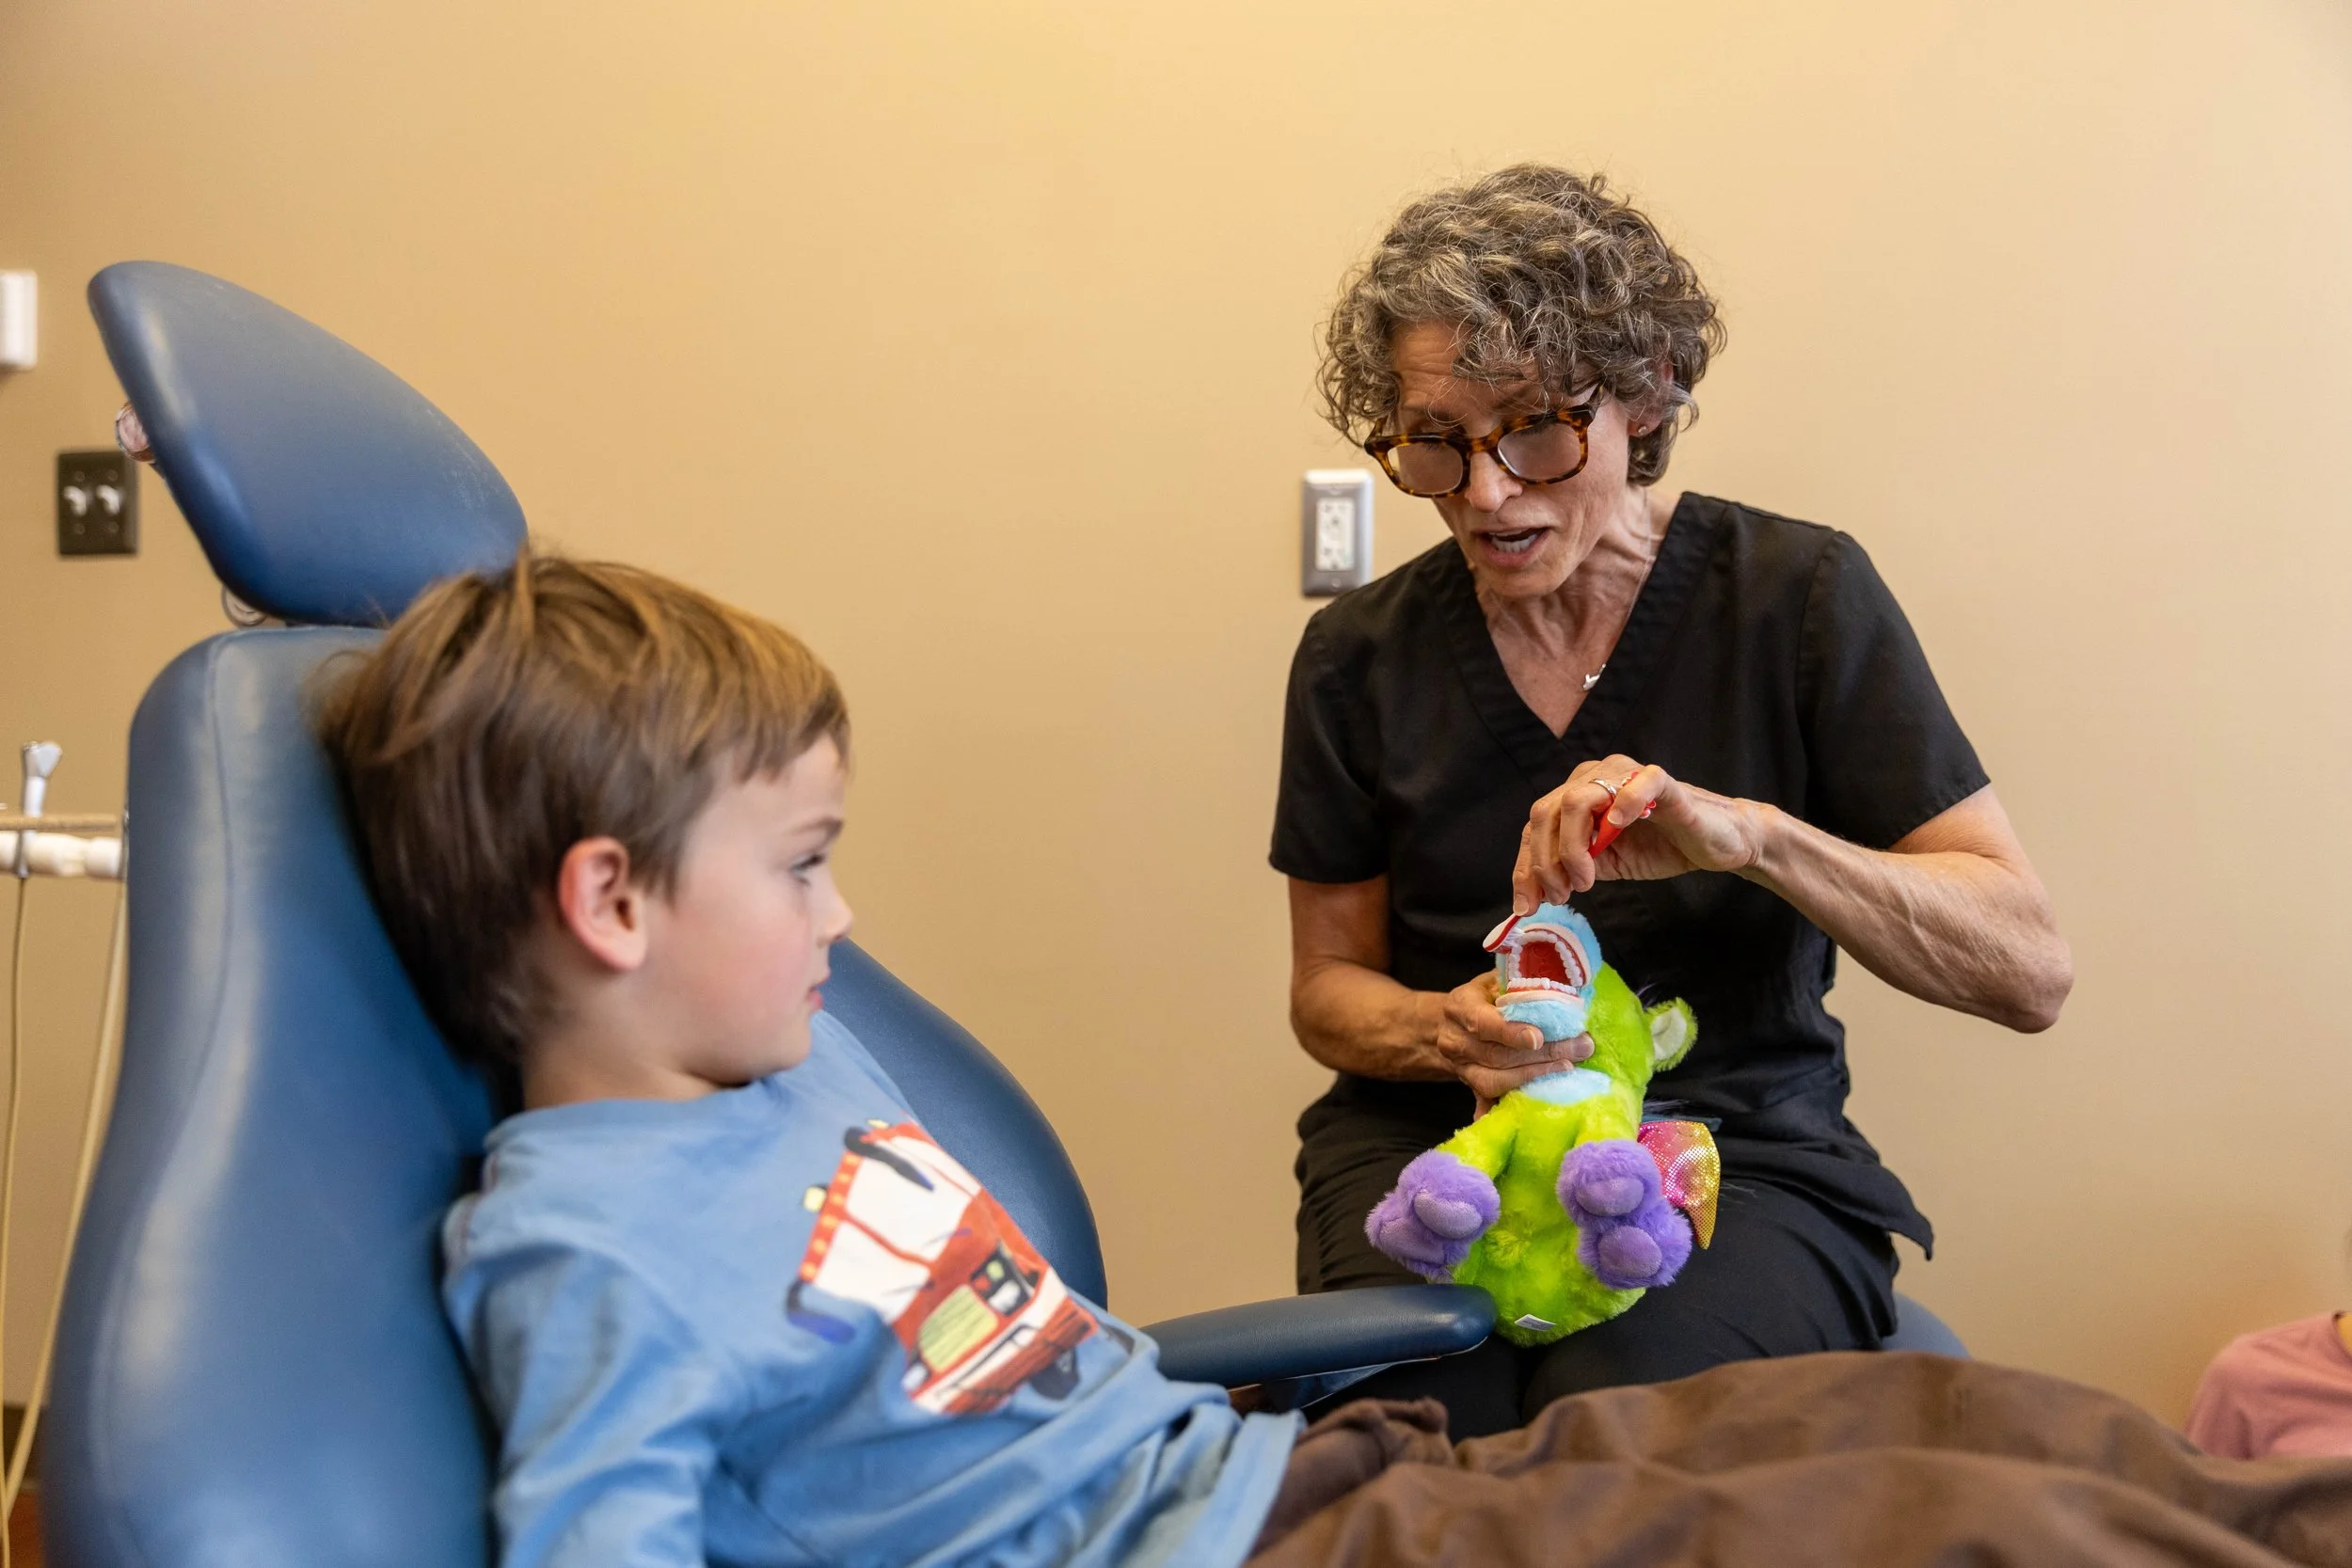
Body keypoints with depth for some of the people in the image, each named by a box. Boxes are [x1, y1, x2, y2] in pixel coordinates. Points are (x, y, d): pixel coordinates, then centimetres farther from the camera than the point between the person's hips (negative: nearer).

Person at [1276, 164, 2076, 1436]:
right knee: (1418, 1410, -29)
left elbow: (2031, 969, -9)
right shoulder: (1360, 657, 4)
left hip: (1742, 1151, -1)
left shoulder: (1798, 597, -4)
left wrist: (1745, 833, -25)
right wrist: (1444, 1031, -12)